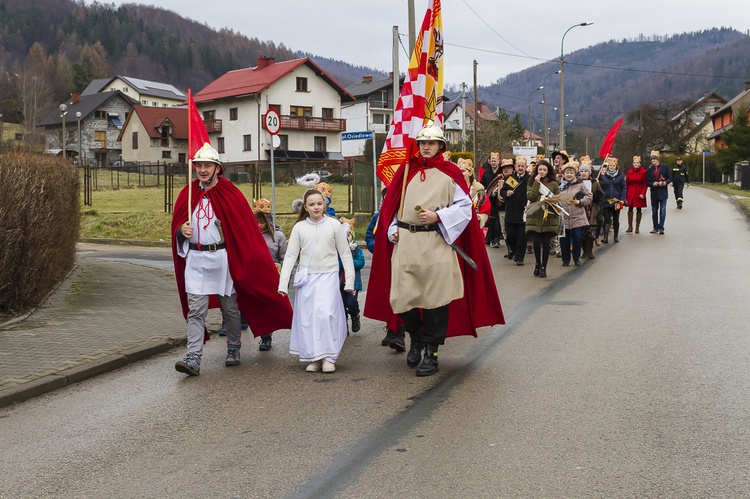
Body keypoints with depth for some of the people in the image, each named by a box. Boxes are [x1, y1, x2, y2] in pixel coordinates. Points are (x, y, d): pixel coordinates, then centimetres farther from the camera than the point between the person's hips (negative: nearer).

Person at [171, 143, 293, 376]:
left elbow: (245, 228, -4)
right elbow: (176, 224, 16)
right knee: (195, 310, -5)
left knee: (230, 308, 10)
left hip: (222, 258, -2)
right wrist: (182, 230, -8)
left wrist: (248, 260, -7)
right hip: (195, 260, 3)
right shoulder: (187, 194, 7)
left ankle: (233, 350, 27)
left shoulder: (230, 194, -4)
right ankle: (193, 358, -9)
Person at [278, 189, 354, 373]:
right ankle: (313, 358, 11)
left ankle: (328, 356, -4)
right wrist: (283, 284, -1)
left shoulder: (334, 225, 2)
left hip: (328, 277, -2)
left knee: (326, 314, -15)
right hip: (306, 277, 2)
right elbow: (290, 256, 6)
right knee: (307, 318, 1)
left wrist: (349, 281, 1)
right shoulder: (299, 227, 5)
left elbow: (345, 254, 5)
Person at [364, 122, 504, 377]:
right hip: (405, 242, 3)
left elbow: (464, 206, 1)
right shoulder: (406, 170, 13)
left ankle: (431, 353, 10)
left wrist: (438, 216, -11)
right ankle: (416, 338, 28)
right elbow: (392, 205, 18)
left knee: (435, 298, -1)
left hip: (437, 243, -3)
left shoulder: (450, 173, 4)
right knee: (402, 296, 0)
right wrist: (393, 230, 6)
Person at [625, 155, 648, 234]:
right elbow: (627, 184, 7)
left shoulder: (643, 171, -3)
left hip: (639, 193, -2)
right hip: (630, 193, 2)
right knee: (630, 209, -3)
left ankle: (637, 227, 13)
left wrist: (643, 193, -13)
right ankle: (630, 226, 4)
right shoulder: (629, 172, 5)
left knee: (638, 209, 4)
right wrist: (626, 195, 1)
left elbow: (645, 184, -3)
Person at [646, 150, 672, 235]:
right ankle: (655, 228, 18)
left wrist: (666, 182, -17)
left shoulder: (665, 167, 0)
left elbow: (670, 178, 3)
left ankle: (661, 228, -2)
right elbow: (647, 182, 6)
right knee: (654, 211, 8)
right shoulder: (649, 170, 7)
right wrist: (653, 184, -13)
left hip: (663, 192, -3)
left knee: (662, 211, -5)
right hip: (654, 193, 3)